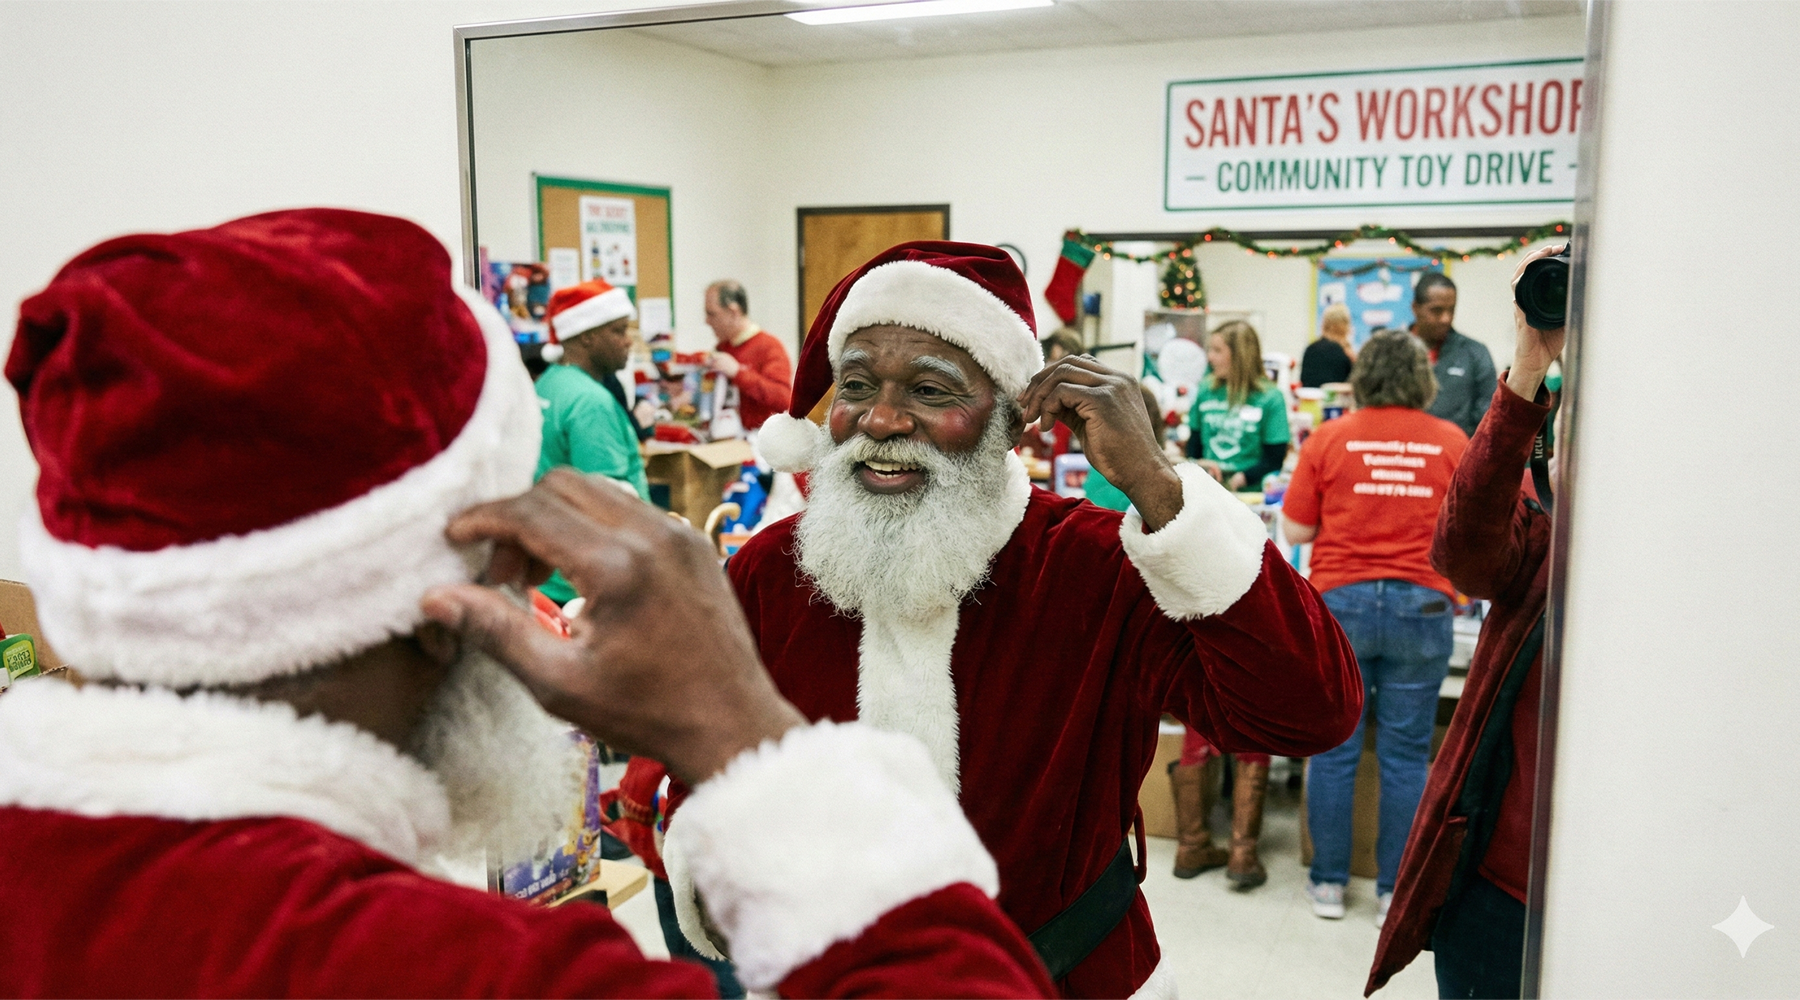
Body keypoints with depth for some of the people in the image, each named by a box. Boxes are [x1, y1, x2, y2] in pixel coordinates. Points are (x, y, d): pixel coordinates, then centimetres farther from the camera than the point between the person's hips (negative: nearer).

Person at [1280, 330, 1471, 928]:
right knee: (1406, 754, 8)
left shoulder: (1329, 438, -1)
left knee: (1334, 749, 7)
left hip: (1341, 603, 0)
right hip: (1422, 606, 1)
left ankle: (1329, 883, 16)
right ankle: (1395, 891, 15)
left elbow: (1294, 530, 1)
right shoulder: (1452, 442, 3)